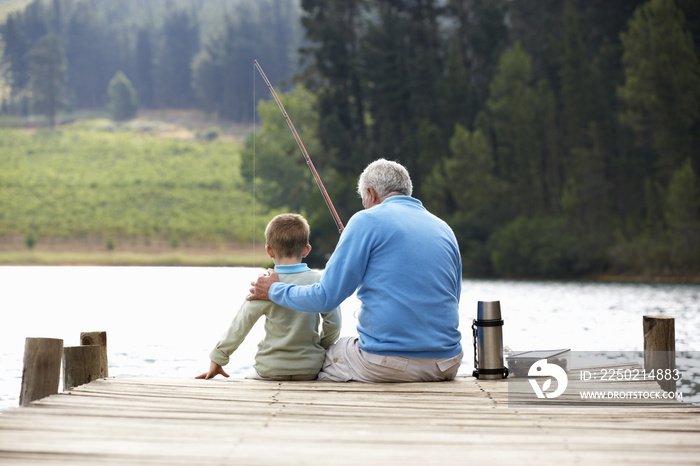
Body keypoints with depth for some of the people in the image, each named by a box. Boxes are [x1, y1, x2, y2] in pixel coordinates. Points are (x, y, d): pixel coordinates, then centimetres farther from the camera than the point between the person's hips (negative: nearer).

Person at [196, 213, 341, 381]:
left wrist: (217, 359, 7)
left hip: (272, 370, -1)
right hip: (310, 369, 1)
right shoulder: (319, 281, -4)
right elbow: (333, 325, -2)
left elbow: (239, 326, -2)